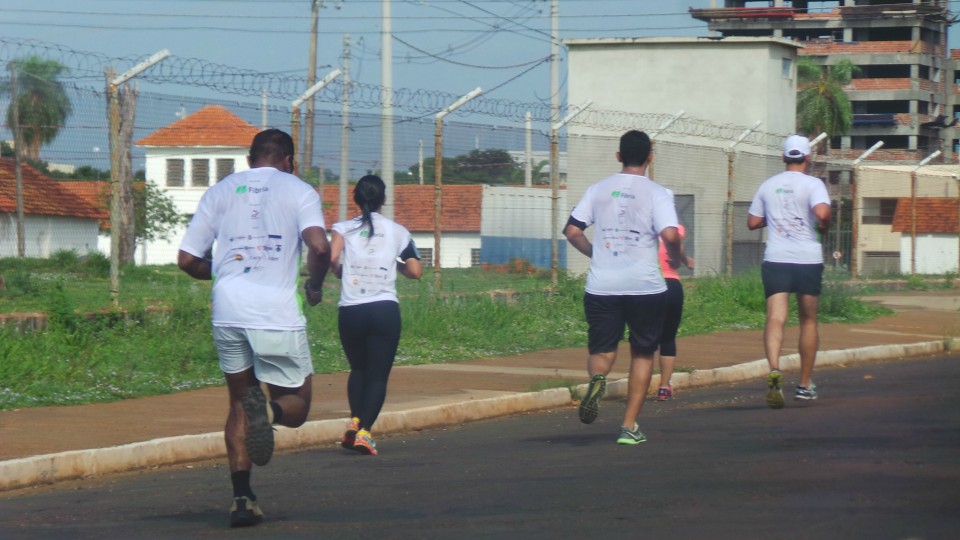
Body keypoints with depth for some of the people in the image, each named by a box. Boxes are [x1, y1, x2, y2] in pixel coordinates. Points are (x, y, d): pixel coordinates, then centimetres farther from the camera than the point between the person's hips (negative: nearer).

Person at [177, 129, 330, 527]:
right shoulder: (298, 190, 5)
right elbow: (319, 246, -13)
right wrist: (315, 286, 6)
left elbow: (187, 260, 12)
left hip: (228, 311, 3)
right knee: (296, 404, 11)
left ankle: (241, 497, 6)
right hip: (278, 313, -3)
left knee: (239, 402, 18)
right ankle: (268, 409, -25)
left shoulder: (220, 191, 15)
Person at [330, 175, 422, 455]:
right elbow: (416, 271, 4)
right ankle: (364, 431, -15)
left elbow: (332, 258, -13)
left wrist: (338, 271, 9)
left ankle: (354, 420, 5)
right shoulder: (396, 231, 7)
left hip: (350, 311, 1)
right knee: (378, 375, 1)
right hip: (385, 310, -1)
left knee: (358, 369, 22)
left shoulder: (343, 228, 5)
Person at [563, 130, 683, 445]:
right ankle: (630, 427, 9)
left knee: (602, 350, 11)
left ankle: (597, 378, -27)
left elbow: (572, 231, 5)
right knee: (642, 353, 13)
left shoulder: (598, 190, 7)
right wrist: (676, 258, 3)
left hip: (601, 286, 2)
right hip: (645, 286, -2)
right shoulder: (656, 193, -4)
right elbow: (670, 234, -18)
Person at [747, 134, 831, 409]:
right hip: (808, 260, -2)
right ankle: (805, 385, 19)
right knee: (808, 320, 13)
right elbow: (822, 212, -21)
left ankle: (774, 369, -37)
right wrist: (823, 227, 0)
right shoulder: (812, 184, -3)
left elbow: (753, 222, 14)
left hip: (775, 260, 2)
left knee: (775, 317, -10)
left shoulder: (768, 185, 10)